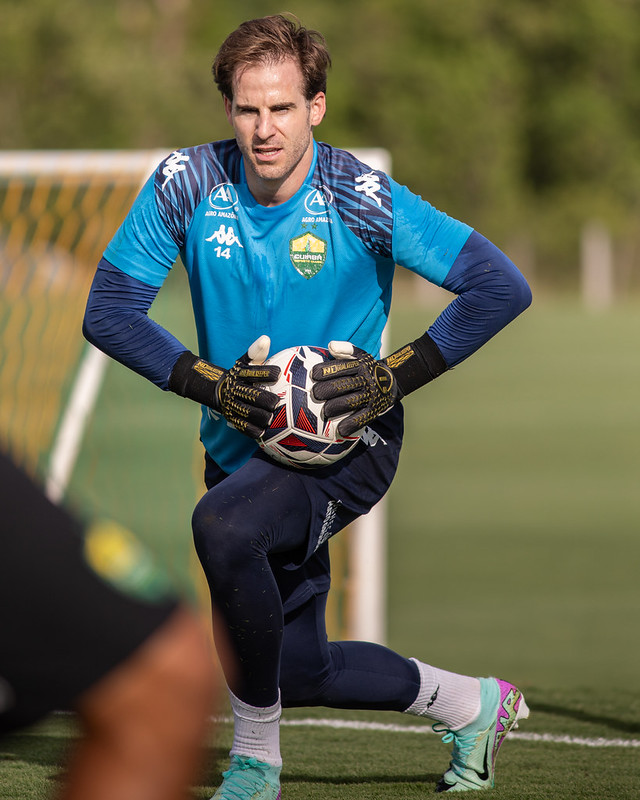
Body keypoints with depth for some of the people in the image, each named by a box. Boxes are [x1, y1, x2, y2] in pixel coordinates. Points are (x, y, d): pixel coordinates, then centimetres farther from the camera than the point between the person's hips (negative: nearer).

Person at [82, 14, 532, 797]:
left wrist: (393, 377, -21)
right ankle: (473, 705, 40)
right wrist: (213, 385, -17)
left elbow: (500, 286, -16)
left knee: (223, 526, -35)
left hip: (349, 442, -5)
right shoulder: (187, 184, -10)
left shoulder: (360, 199, -18)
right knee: (301, 670, 12)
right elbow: (108, 310, -6)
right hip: (241, 444, 5)